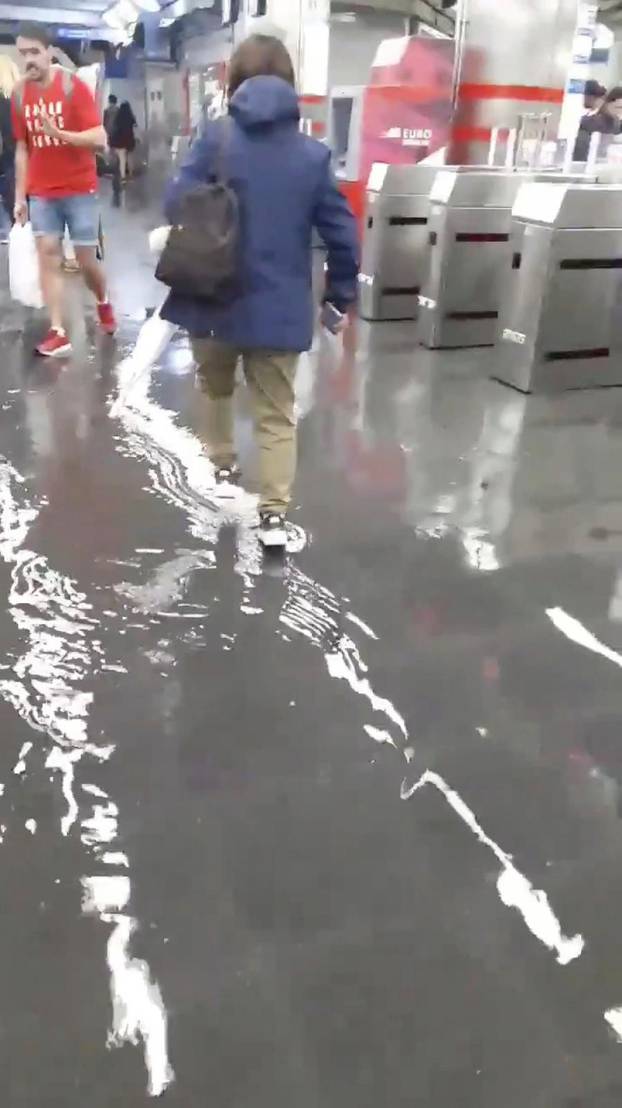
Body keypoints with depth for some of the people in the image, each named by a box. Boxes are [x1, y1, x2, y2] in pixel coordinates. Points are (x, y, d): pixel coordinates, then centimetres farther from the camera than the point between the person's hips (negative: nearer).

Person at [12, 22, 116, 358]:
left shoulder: (74, 86, -7)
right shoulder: (19, 95, 5)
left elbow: (99, 139, -12)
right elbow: (22, 150, 10)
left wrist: (59, 133, -26)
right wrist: (19, 197, 7)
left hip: (80, 190, -3)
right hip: (41, 194, 4)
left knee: (86, 260, 2)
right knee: (47, 255, -4)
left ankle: (103, 302, 34)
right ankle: (58, 333, -3)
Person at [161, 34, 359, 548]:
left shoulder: (216, 138, -7)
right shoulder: (314, 153, 0)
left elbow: (177, 207, -12)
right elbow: (341, 232, -1)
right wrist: (343, 292, 12)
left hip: (214, 297, 0)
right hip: (279, 306, 1)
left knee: (216, 388, 27)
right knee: (277, 412, 9)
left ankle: (223, 464, 40)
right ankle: (275, 512, 6)